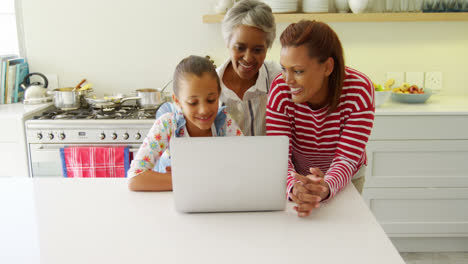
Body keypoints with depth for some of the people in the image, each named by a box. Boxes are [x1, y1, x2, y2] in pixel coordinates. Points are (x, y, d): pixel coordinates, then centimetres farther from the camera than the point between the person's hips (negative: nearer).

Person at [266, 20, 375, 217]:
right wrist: (294, 187, -46)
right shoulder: (281, 90, -23)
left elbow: (347, 158, -24)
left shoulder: (359, 90, -24)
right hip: (297, 177, 0)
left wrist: (325, 188, -45)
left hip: (344, 179, 1)